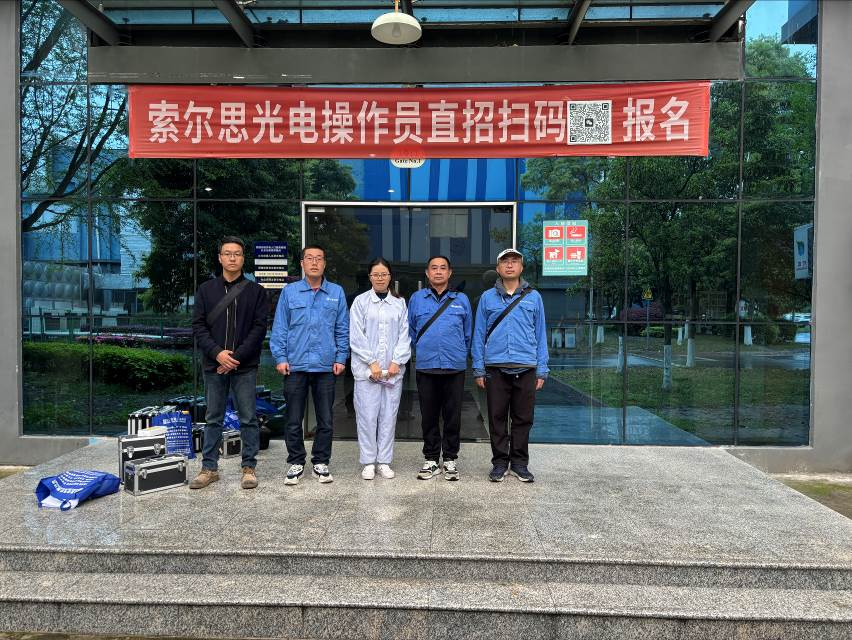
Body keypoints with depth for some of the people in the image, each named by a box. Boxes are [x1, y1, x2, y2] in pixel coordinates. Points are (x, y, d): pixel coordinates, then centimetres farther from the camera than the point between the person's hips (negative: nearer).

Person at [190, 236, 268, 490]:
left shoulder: (256, 291, 3)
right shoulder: (206, 289, 8)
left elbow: (259, 328, -4)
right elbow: (198, 326, 2)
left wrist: (237, 356, -13)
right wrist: (217, 353, -12)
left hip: (245, 367, -2)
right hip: (214, 365, 2)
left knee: (248, 419, 4)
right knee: (213, 419, 11)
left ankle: (249, 468, 15)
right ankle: (209, 468, 21)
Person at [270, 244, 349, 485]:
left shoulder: (336, 293, 6)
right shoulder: (290, 292, 4)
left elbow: (342, 329, 8)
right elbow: (279, 328, 4)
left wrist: (341, 358, 1)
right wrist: (280, 358, -3)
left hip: (326, 366, 1)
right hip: (295, 366, -1)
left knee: (326, 421, 8)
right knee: (293, 420, 7)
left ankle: (321, 463, 22)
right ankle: (296, 463, 21)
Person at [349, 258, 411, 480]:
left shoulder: (399, 303, 9)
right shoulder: (361, 301, 3)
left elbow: (404, 335, 6)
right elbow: (356, 337, -2)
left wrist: (396, 362, -6)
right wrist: (372, 362, -9)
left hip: (393, 369, 2)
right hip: (366, 368, -2)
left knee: (389, 415, 5)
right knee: (368, 415, -1)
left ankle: (385, 461, 16)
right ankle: (368, 462, 11)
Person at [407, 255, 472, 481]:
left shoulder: (461, 300, 7)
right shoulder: (417, 299, 7)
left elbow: (468, 334, 14)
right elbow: (410, 331, 14)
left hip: (455, 367, 0)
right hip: (426, 367, 0)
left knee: (453, 416, 5)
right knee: (429, 416, 7)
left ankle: (450, 460, 17)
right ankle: (431, 460, 19)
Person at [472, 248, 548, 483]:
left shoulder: (533, 297, 8)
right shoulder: (487, 298, 7)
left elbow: (540, 335, 8)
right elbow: (479, 335, 6)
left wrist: (541, 371, 4)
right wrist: (479, 370, 1)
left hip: (526, 368, 1)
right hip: (496, 368, 0)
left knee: (523, 418, 7)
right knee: (497, 418, 6)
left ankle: (519, 463, 21)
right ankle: (499, 462, 20)